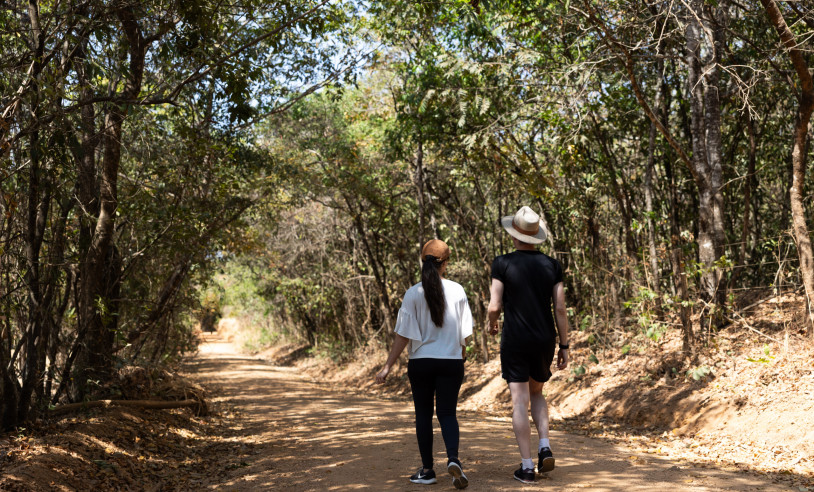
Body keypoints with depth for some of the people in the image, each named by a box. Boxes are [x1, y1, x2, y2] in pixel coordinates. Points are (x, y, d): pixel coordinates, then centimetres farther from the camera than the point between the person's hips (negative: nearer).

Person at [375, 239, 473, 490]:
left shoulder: (413, 294, -9)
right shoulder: (457, 291, -4)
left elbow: (403, 336, -9)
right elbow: (464, 333, 2)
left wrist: (387, 366, -2)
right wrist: (462, 356, 20)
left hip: (421, 362, -1)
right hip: (451, 362, 1)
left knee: (423, 414, 12)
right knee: (447, 413, 8)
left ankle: (427, 470, 18)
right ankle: (453, 458, -16)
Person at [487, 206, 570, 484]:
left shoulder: (503, 263, -8)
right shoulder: (551, 265, 2)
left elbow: (494, 306, -10)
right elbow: (560, 309, 0)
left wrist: (491, 323, 12)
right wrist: (564, 346, 7)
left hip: (515, 341, -4)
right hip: (545, 340, 4)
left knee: (520, 401, 1)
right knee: (536, 393, 24)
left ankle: (527, 467, 2)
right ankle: (545, 447, 7)